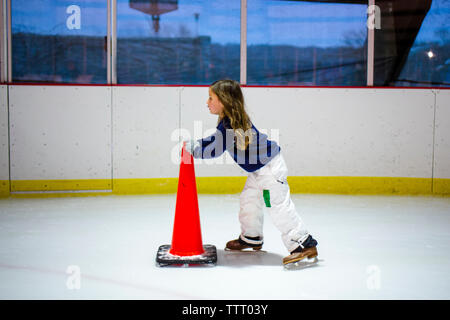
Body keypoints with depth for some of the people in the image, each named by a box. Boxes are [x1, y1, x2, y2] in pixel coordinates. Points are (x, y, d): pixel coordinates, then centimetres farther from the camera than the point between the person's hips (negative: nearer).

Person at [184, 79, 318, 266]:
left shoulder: (228, 125, -23)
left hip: (269, 167, -11)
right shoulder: (232, 120, 8)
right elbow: (215, 141, 21)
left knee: (278, 206, -11)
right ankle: (251, 238, 34)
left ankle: (304, 244, -9)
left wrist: (191, 147, -7)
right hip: (260, 168, 11)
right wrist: (194, 144, 14)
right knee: (248, 200, 19)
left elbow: (213, 149, -20)